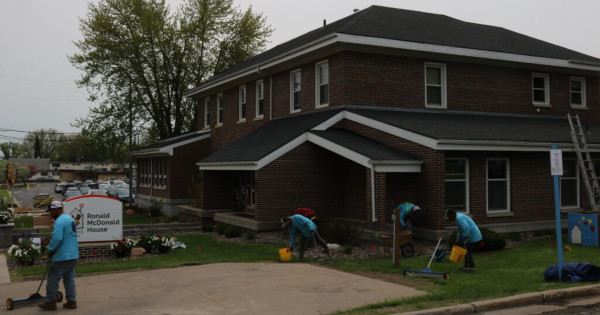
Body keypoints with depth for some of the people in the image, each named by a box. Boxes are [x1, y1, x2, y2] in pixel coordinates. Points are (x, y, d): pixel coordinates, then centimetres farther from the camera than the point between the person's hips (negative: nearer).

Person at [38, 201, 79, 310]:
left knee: (53, 279, 3)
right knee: (70, 278, 13)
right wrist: (52, 248, 15)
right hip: (73, 255, 9)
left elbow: (56, 238, -26)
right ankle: (72, 301, 14)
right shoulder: (71, 219, 13)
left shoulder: (59, 221, -18)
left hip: (62, 256, -9)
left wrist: (50, 250, -10)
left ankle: (50, 302, 9)